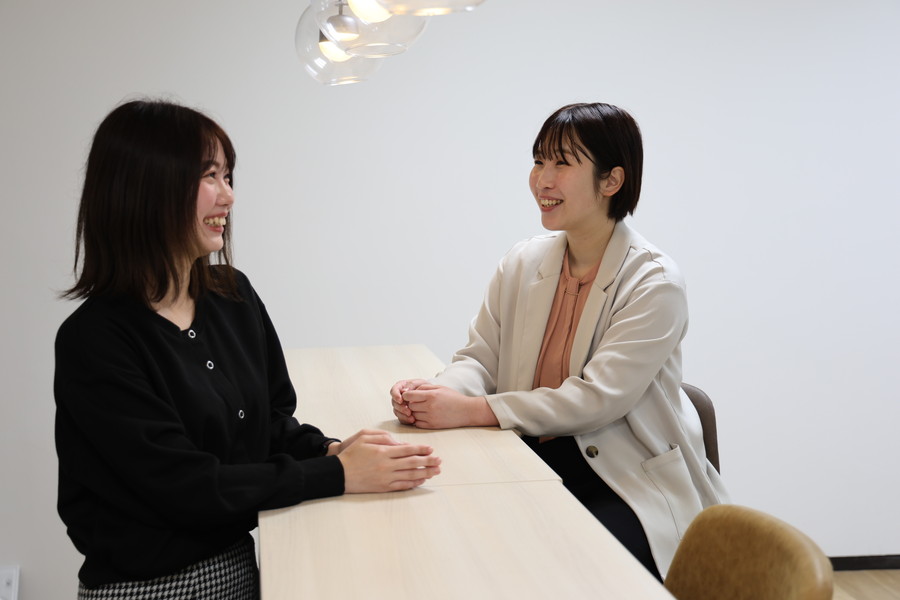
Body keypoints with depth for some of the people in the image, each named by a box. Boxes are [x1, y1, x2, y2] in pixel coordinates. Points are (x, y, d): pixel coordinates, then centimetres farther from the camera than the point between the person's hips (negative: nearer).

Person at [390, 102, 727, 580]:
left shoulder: (654, 284, -12)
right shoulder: (522, 263, 7)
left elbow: (595, 399, -21)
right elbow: (480, 358, 7)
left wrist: (471, 410, -25)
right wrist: (437, 391, -18)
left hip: (629, 481, -4)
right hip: (533, 464, 5)